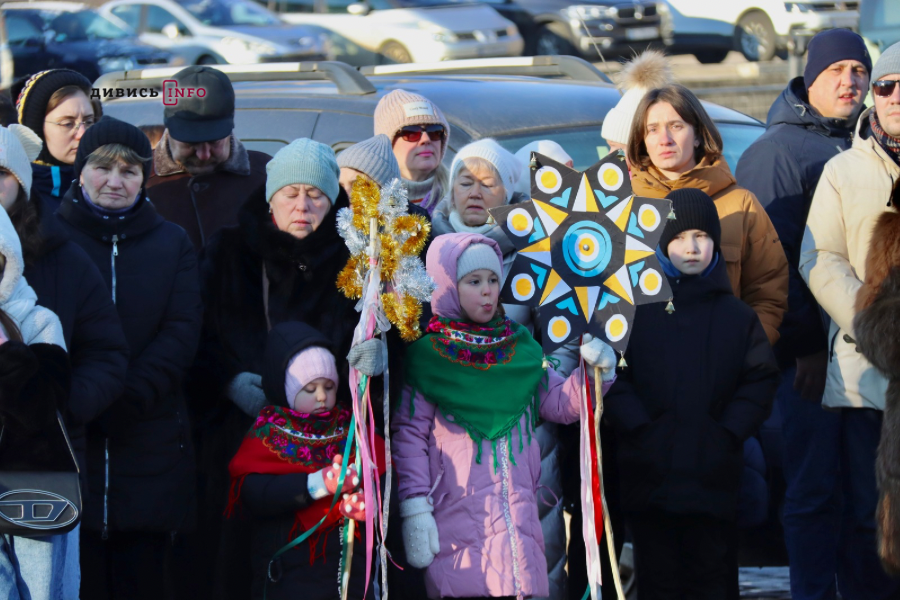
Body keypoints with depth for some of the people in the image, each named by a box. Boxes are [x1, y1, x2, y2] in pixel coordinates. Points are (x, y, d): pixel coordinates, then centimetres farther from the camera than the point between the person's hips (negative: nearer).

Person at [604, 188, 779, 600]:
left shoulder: (736, 317, 8)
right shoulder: (636, 308, 2)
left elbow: (761, 380, 5)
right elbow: (613, 376, -3)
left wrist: (729, 431, -7)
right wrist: (638, 427, -14)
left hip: (712, 475, 1)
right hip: (649, 475, -1)